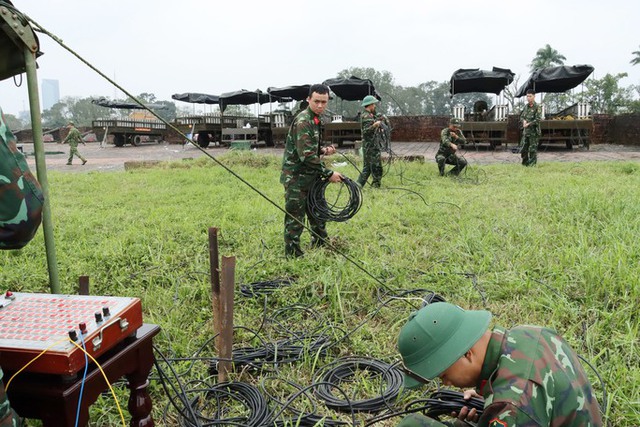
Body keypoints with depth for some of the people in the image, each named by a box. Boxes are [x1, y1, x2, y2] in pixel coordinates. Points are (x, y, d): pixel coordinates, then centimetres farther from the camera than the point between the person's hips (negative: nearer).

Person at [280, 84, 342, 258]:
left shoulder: (315, 119, 12)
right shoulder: (303, 121, -19)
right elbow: (307, 155, -25)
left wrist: (323, 150, 5)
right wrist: (329, 174, -21)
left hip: (310, 177, 10)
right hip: (296, 177, -10)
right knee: (295, 218, -1)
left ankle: (320, 246, 34)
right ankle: (292, 254, 9)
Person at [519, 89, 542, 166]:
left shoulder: (537, 107, -8)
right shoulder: (526, 106, 11)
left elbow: (538, 119, -15)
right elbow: (521, 116, 15)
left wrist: (528, 124, -16)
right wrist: (524, 121, -6)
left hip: (534, 132, -6)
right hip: (525, 131, 6)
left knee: (533, 150, -2)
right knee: (523, 149, 7)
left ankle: (532, 164, 5)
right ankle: (524, 163, 19)